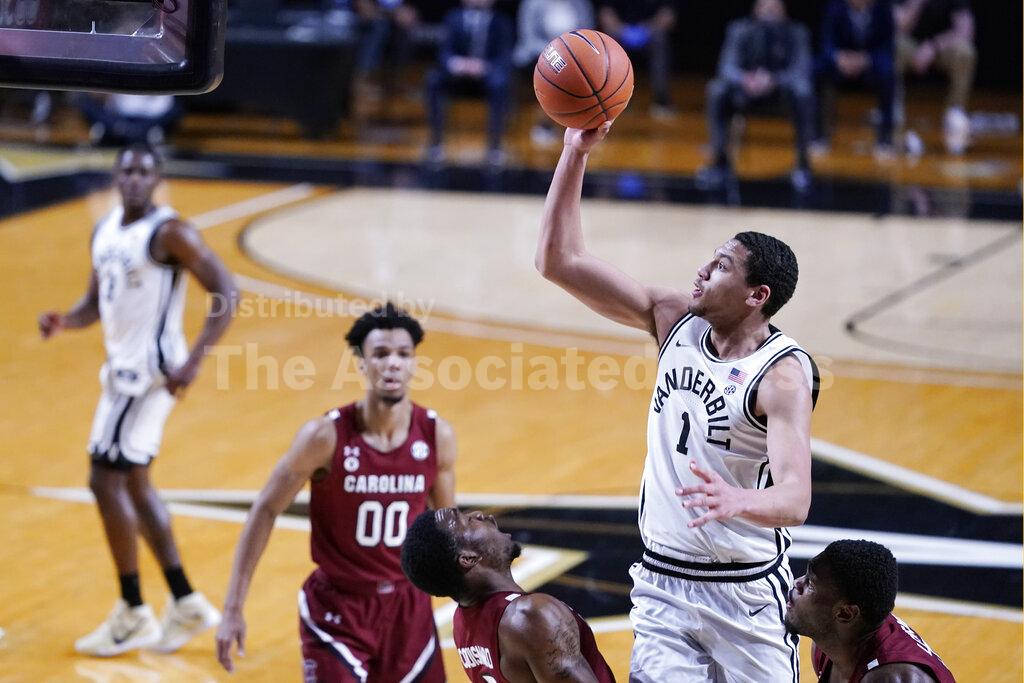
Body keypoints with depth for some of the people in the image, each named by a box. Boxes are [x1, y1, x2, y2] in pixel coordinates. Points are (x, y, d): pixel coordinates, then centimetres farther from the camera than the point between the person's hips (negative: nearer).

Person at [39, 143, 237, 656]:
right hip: (121, 368, 9)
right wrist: (64, 321, -1)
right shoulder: (104, 231, 10)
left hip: (150, 370, -9)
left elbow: (226, 292, -17)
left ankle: (133, 617, 1)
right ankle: (187, 605, 22)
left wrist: (195, 359, -24)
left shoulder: (169, 233, -14)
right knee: (133, 484, 14)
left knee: (106, 479, -9)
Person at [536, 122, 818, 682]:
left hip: (744, 593, -5)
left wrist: (738, 501, -51)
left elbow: (795, 499, -29)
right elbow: (560, 262, 1)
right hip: (662, 583, 5)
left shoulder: (783, 374, -17)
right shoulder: (676, 319, 1)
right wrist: (575, 154, -8)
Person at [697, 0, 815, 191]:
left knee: (802, 92, -35)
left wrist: (773, 81, -41)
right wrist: (745, 79, -41)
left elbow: (800, 71, -22)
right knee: (717, 91, -28)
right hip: (747, 88, 1)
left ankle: (803, 163, -26)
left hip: (783, 85, -1)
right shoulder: (740, 29, -10)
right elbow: (727, 66, -17)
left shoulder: (796, 32, -13)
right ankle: (721, 161, -18)